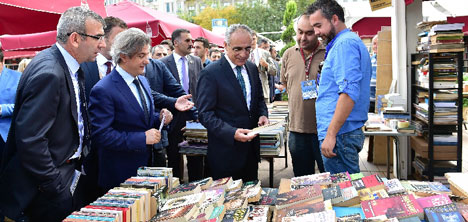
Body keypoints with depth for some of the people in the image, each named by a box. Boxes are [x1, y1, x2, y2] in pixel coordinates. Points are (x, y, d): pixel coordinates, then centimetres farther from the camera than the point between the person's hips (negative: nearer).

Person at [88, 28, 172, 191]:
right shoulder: (103, 90, -18)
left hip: (147, 164, 7)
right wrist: (142, 138, -25)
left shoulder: (143, 81, 9)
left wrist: (159, 118, -2)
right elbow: (100, 134, -23)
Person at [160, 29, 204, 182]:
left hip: (194, 113, 3)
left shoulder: (196, 61, 8)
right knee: (174, 156, 8)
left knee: (196, 157, 9)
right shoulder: (163, 63, -4)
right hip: (175, 116, -3)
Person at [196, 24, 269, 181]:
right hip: (226, 150, -6)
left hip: (251, 149, 6)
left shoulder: (252, 68, 8)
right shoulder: (210, 73, -13)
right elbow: (205, 114, -16)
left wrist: (263, 114, -3)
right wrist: (232, 133, -28)